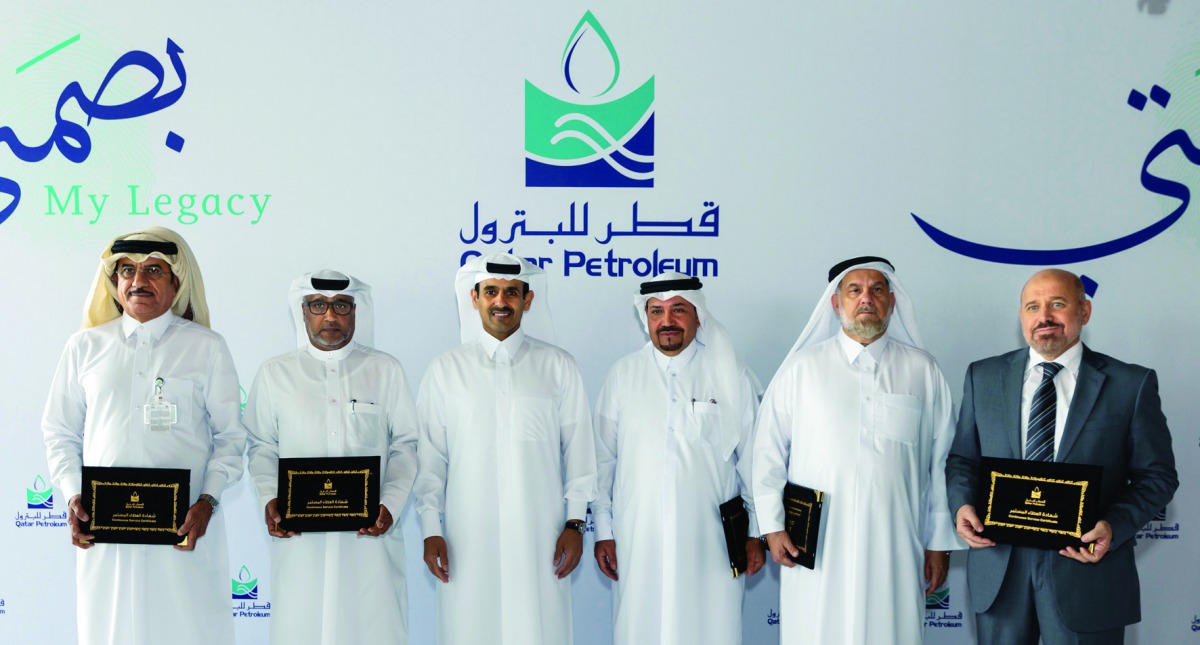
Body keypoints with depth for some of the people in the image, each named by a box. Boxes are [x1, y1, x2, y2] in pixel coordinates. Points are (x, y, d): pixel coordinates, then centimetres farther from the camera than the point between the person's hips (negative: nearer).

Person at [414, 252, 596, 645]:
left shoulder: (558, 367, 6)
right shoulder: (446, 370, 6)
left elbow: (578, 451, 6)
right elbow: (429, 458, 6)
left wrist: (575, 523, 1)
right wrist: (431, 530, 1)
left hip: (540, 539, 0)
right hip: (467, 541, 0)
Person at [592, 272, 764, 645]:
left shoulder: (731, 376, 3)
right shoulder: (623, 375, 5)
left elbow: (752, 459, 5)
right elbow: (603, 460, 7)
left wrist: (755, 533, 5)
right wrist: (603, 531, 5)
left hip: (711, 542, -1)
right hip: (638, 542, 1)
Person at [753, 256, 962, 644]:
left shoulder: (922, 371, 6)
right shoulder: (802, 367, 4)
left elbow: (940, 461, 7)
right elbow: (769, 451, 5)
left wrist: (939, 543, 7)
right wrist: (772, 525, 0)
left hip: (895, 551, 1)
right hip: (815, 552, 0)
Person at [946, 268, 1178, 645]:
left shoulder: (1131, 384, -1)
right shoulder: (983, 377, 6)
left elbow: (1157, 474, 1)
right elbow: (962, 458, 11)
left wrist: (1115, 526, -16)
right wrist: (962, 504, -8)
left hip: (1087, 574, -2)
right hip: (997, 569, 2)